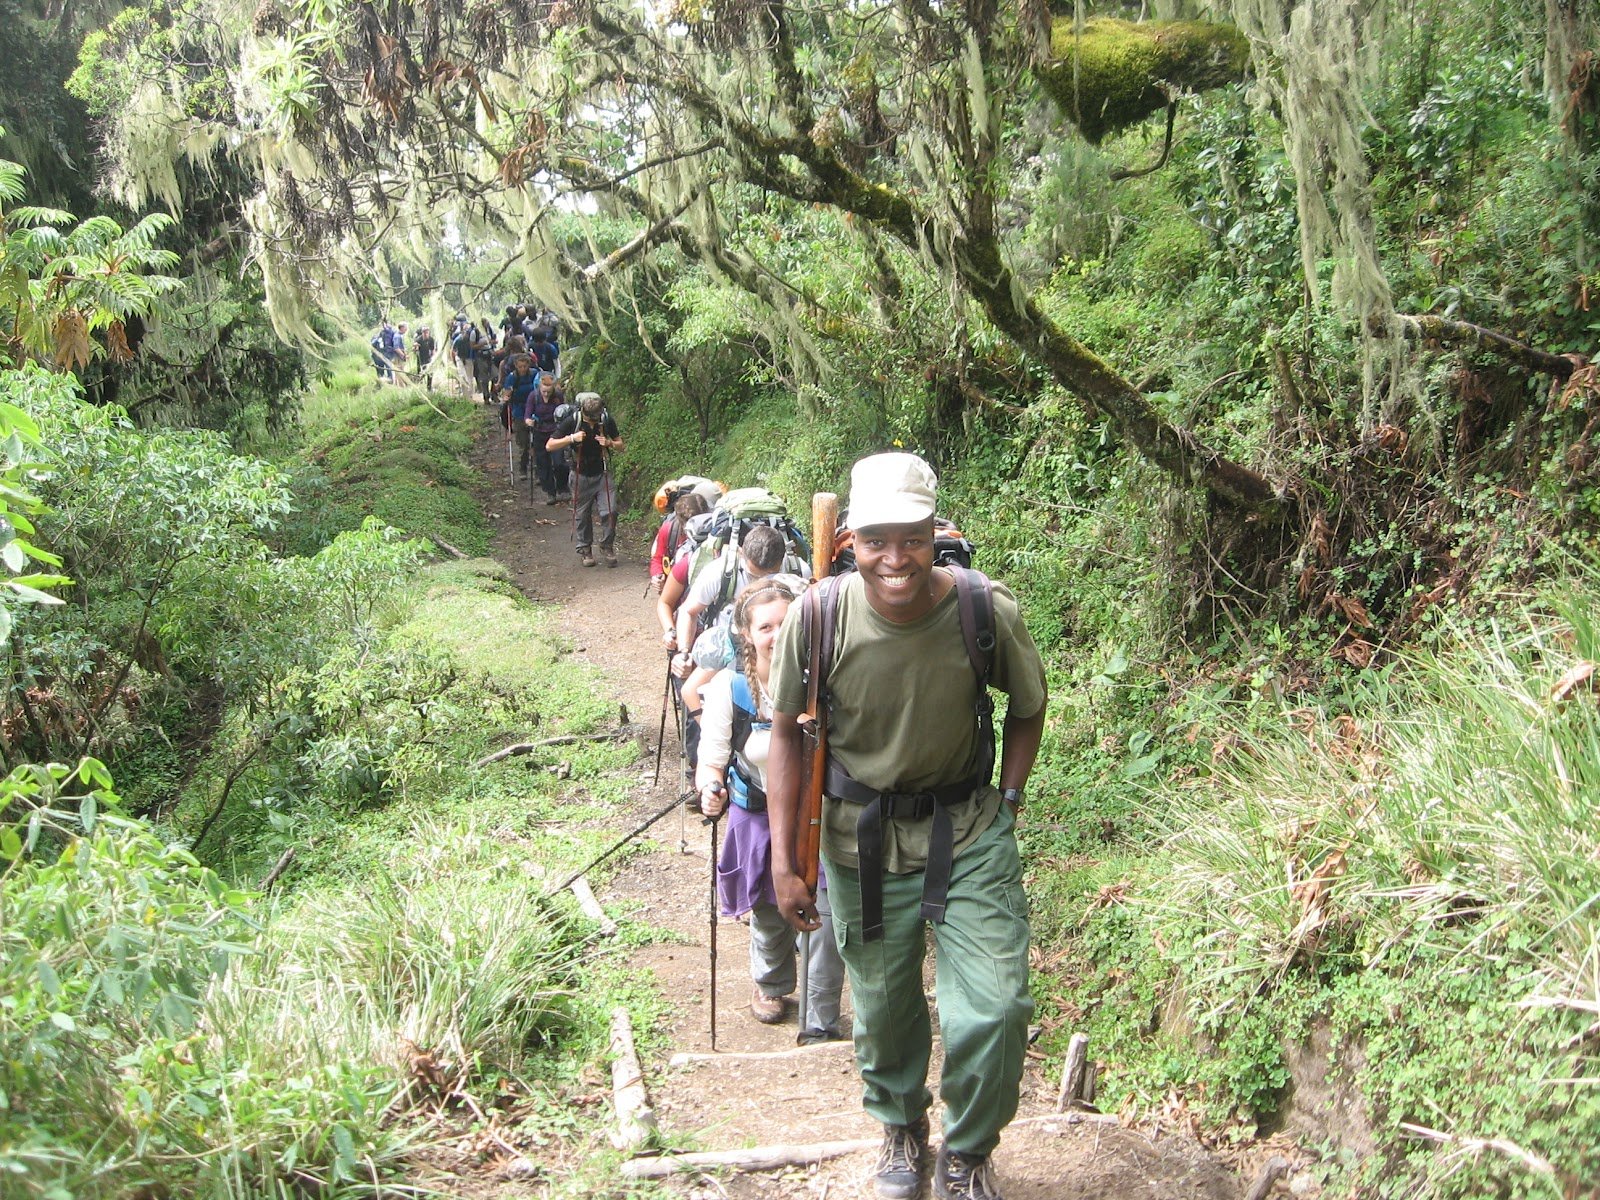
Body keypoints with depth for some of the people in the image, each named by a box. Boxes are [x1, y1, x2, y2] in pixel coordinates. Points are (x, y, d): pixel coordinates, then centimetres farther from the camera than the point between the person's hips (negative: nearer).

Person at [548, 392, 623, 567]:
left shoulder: (606, 420, -9)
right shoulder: (572, 421, -15)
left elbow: (620, 445, 3)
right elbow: (549, 446, -13)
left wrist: (609, 443, -20)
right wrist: (571, 438, -27)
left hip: (602, 473, 1)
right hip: (581, 475, -1)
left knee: (609, 511, -8)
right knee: (582, 515, 6)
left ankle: (607, 546, 11)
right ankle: (585, 550, 21)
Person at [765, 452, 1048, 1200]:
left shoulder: (987, 610, -19)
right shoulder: (818, 617, -20)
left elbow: (1028, 708, 2)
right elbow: (786, 733, -6)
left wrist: (1008, 801, -5)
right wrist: (784, 861, -7)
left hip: (971, 834, 0)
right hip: (861, 840, 1)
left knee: (993, 1011, -7)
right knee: (884, 1007, 17)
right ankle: (901, 1127, 49)